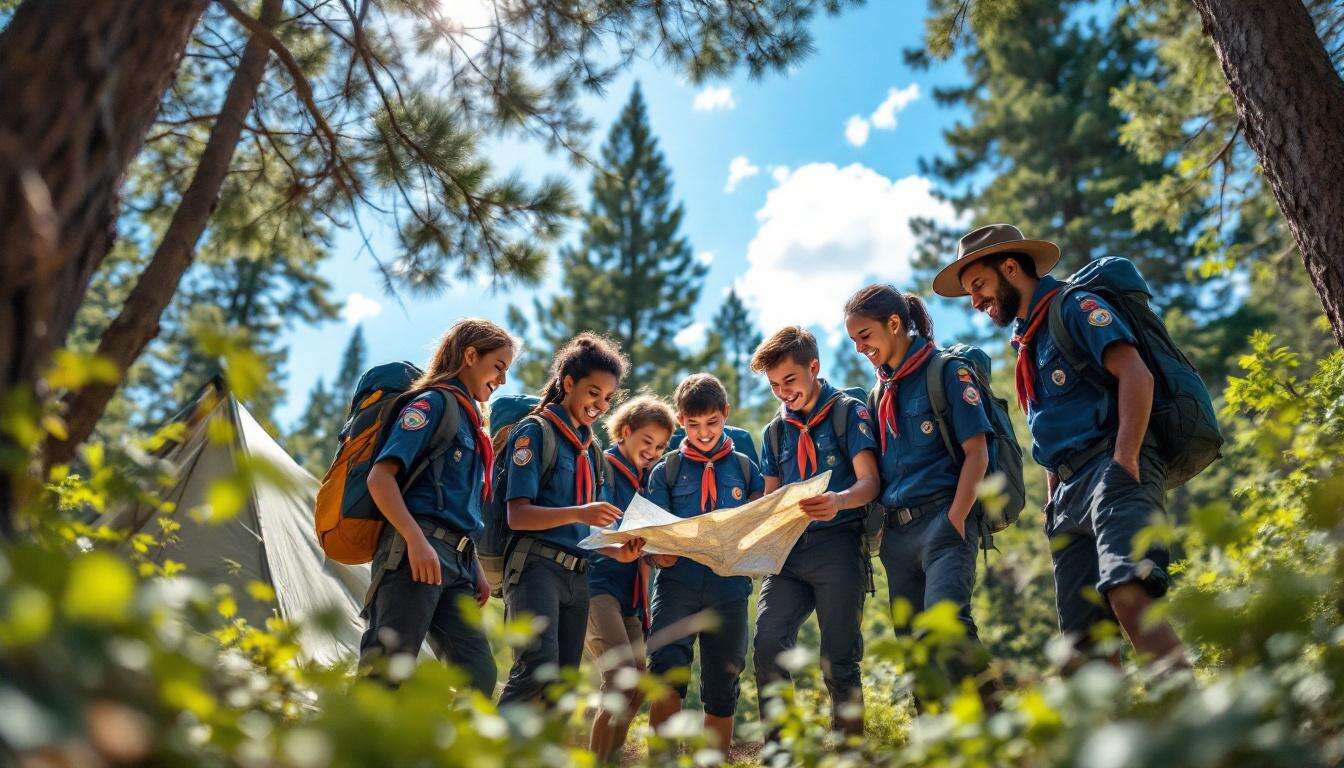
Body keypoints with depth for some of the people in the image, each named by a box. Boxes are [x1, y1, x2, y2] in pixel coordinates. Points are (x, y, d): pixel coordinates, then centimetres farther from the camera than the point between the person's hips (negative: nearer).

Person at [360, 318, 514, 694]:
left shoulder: (468, 419, 25)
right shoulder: (432, 402, -1)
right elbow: (380, 477, -13)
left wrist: (476, 570, 22)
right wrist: (416, 540, -23)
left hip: (455, 563, 9)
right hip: (415, 552, -9)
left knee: (479, 673, 1)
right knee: (386, 669, -9)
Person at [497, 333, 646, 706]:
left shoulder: (589, 446, 20)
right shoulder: (535, 431, -2)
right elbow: (518, 516, -11)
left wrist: (616, 551, 4)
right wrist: (578, 513, -24)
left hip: (577, 575, 8)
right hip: (536, 564, -8)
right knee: (539, 667, -23)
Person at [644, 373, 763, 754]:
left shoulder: (745, 468, 12)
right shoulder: (666, 471, 10)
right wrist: (659, 553, -16)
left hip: (729, 588, 2)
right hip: (677, 583, -1)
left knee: (722, 689, 8)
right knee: (667, 670, -20)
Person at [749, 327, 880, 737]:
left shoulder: (848, 411, 3)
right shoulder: (775, 431, 18)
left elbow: (870, 482, -8)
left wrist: (839, 500, -29)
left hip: (838, 545, -4)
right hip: (788, 550, 4)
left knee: (838, 661, -3)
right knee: (767, 642, -11)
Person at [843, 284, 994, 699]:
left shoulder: (947, 370, -2)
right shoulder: (880, 392, 18)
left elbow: (976, 453, -8)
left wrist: (955, 520, -15)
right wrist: (881, 529, 8)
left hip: (942, 520, -7)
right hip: (896, 532, 7)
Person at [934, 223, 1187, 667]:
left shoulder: (1075, 306, 2)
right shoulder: (1027, 342, 27)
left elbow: (1136, 375, -13)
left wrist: (1124, 462, -22)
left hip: (1112, 469, -8)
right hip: (1069, 490, 8)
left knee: (1128, 595, -30)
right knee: (1085, 636, 0)